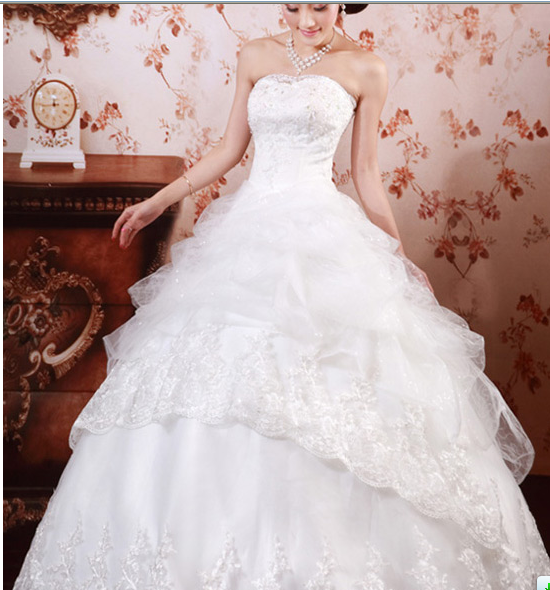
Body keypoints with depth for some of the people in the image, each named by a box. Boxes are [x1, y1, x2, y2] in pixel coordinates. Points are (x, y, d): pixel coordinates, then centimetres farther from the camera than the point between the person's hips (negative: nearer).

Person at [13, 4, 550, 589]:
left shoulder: (365, 69, 3)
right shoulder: (256, 57, 10)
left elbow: (366, 173, 8)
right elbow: (230, 149, 16)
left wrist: (403, 258, 8)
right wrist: (157, 202, 15)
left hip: (325, 237, -3)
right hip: (250, 228, 3)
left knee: (328, 399, -9)